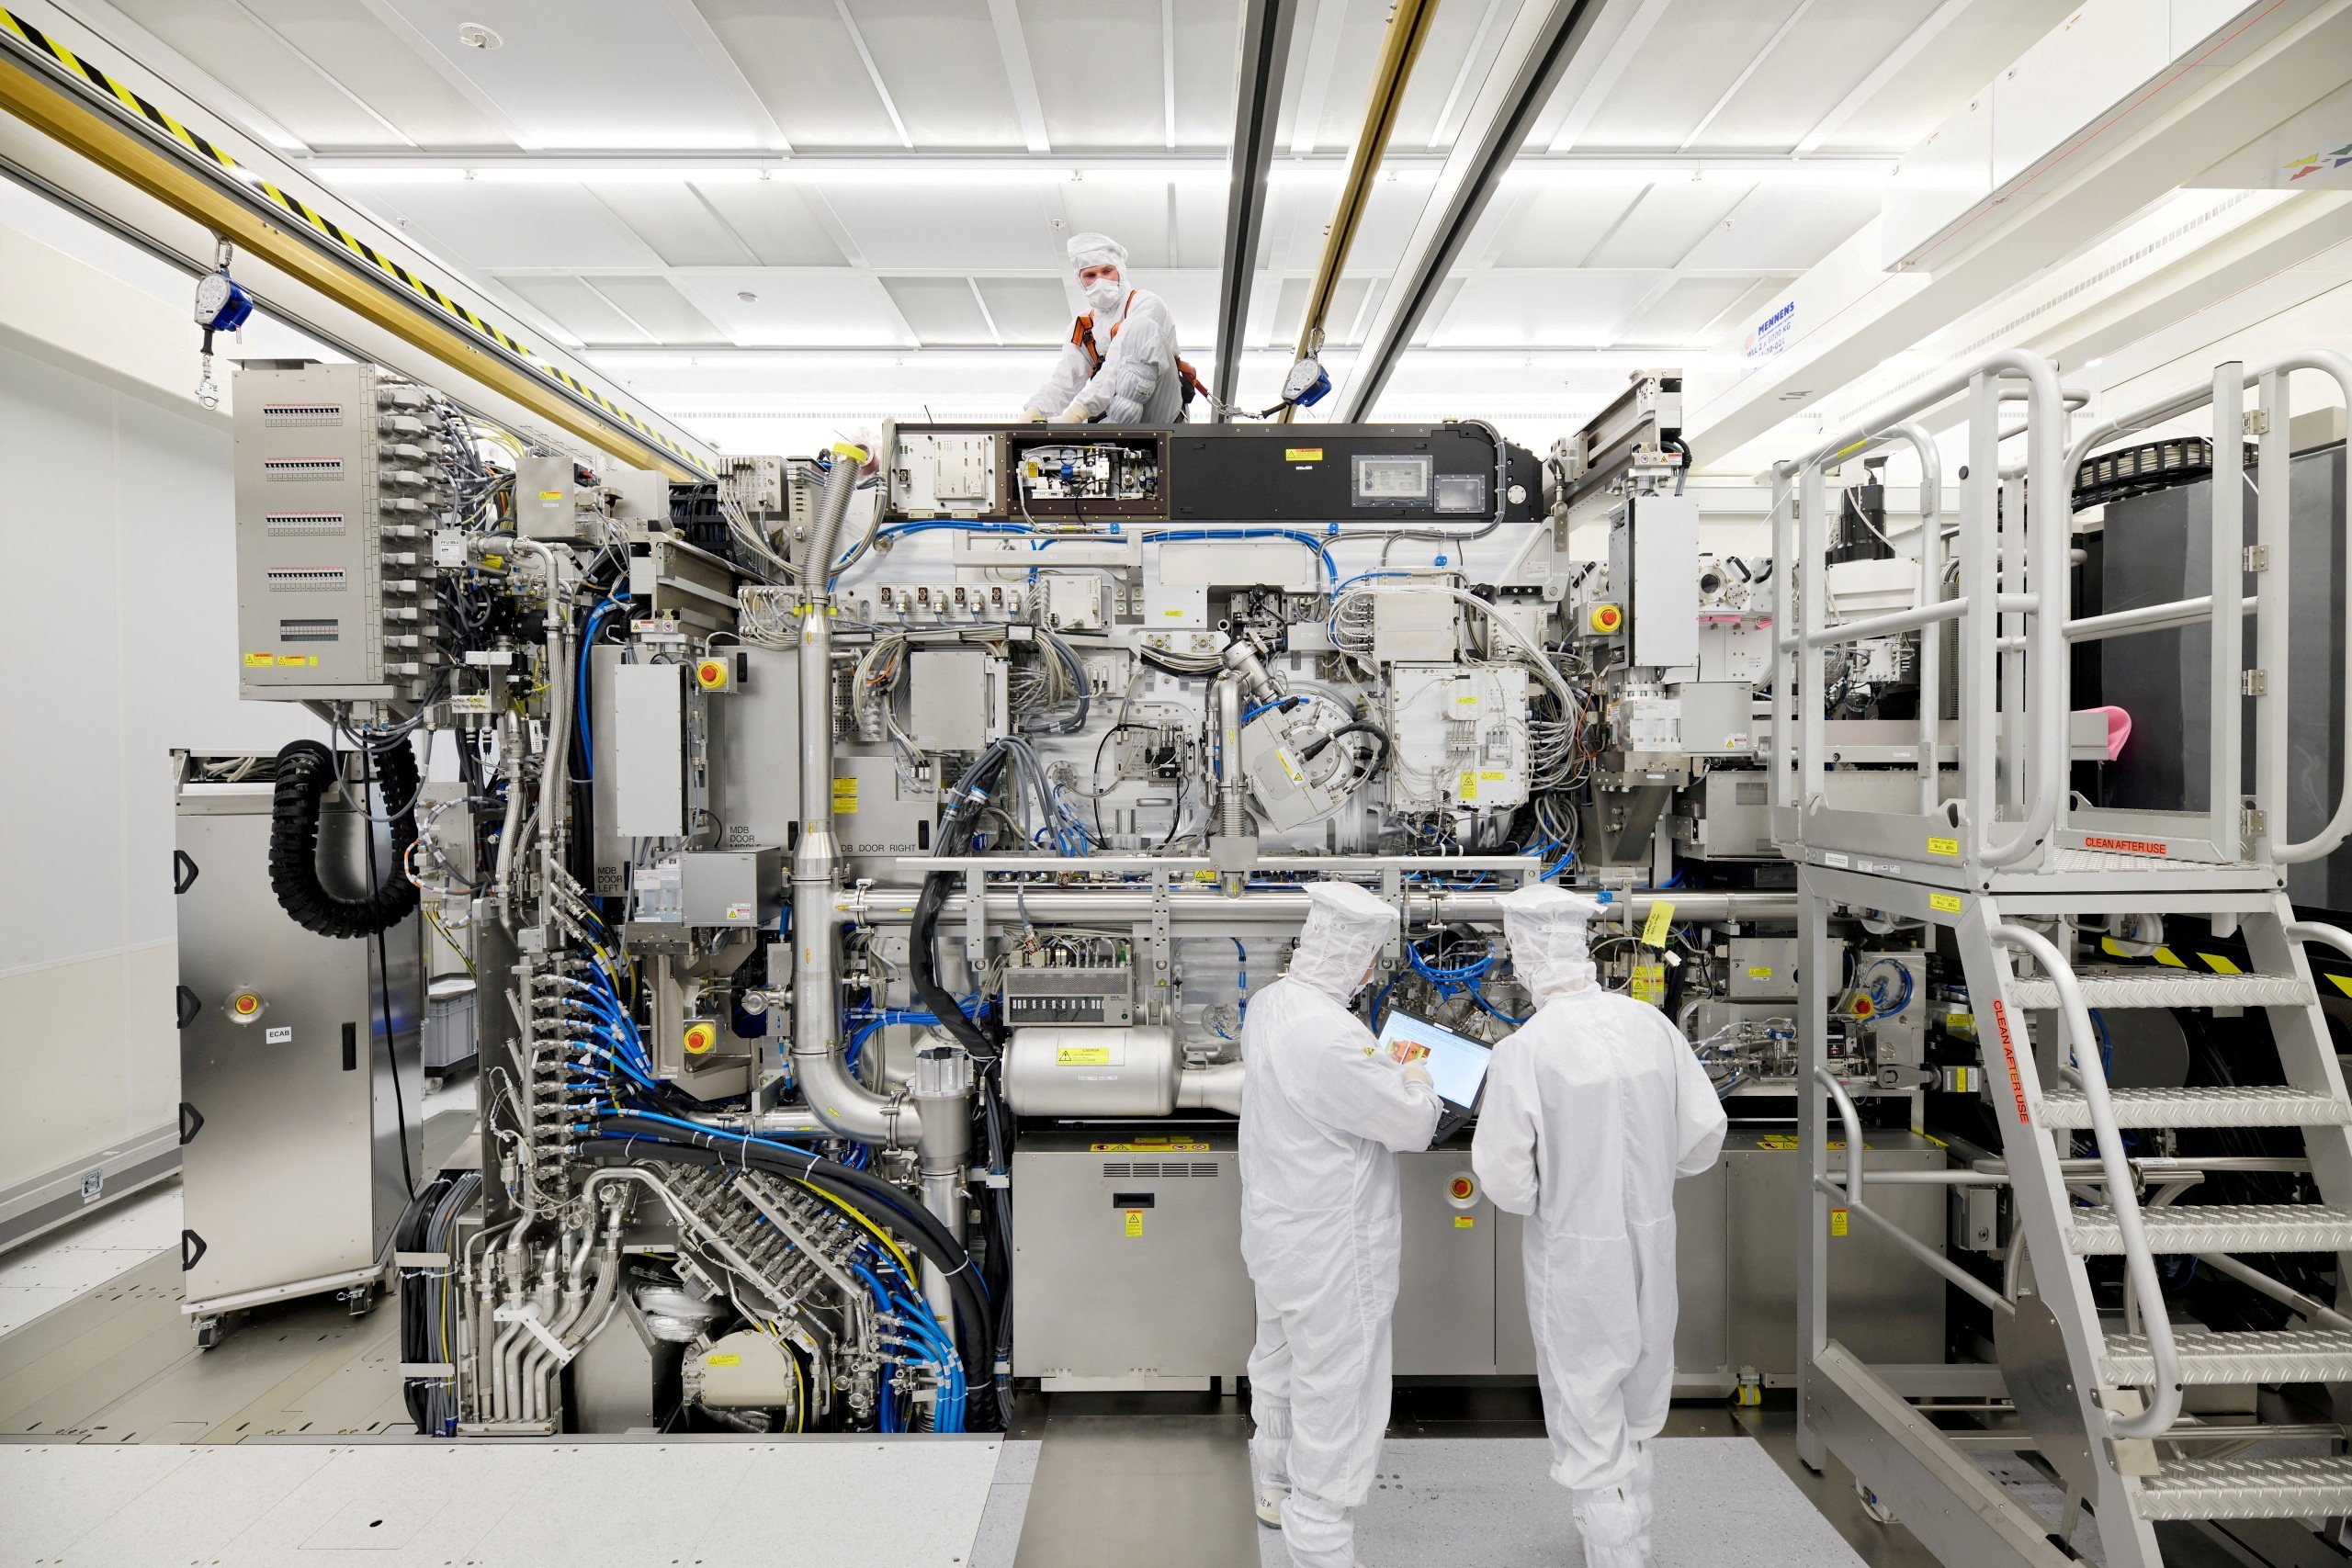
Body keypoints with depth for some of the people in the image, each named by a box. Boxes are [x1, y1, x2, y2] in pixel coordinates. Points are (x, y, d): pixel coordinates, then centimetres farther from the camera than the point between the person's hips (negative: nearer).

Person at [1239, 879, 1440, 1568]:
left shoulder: (1268, 1003, -5)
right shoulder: (1329, 1037, -33)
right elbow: (1414, 1124, -22)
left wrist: (1385, 1066, 7)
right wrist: (1414, 1076, -3)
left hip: (1275, 1229, 10)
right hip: (1331, 1253, -10)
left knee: (1278, 1366, 29)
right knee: (1336, 1404, 8)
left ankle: (1276, 1488, 52)